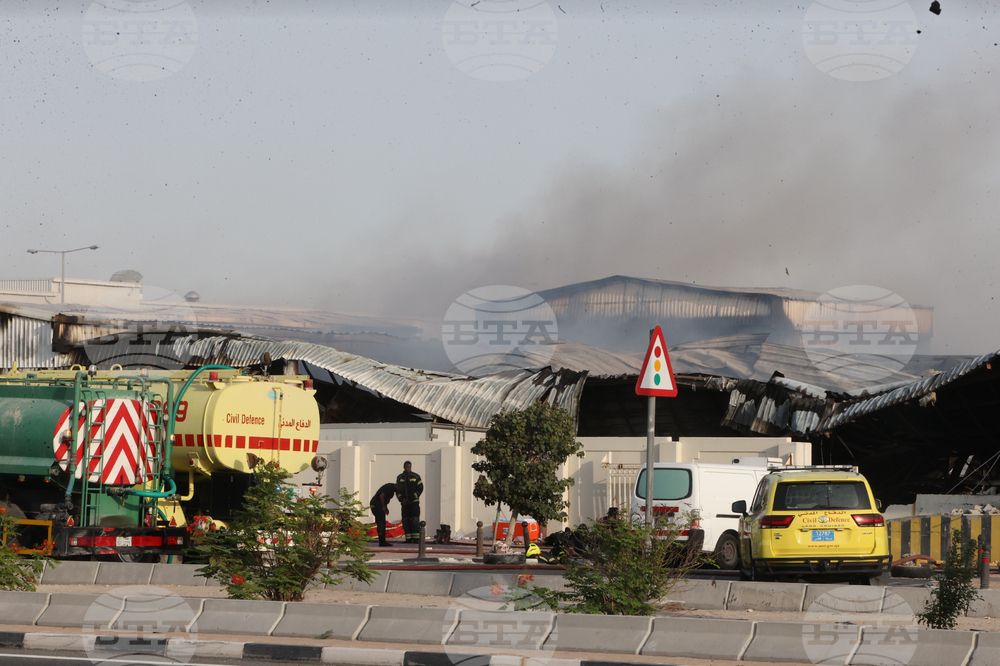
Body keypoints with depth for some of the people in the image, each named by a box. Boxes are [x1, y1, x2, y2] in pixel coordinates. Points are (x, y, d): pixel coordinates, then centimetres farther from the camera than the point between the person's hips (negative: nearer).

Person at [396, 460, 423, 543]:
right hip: (405, 503, 3)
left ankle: (416, 538, -12)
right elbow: (397, 490, 9)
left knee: (415, 520, -12)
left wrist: (412, 498, -13)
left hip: (414, 502, -3)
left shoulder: (416, 477, -2)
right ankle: (409, 539, 3)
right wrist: (401, 499, -10)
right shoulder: (400, 478, 7)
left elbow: (420, 488, -4)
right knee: (406, 521, -1)